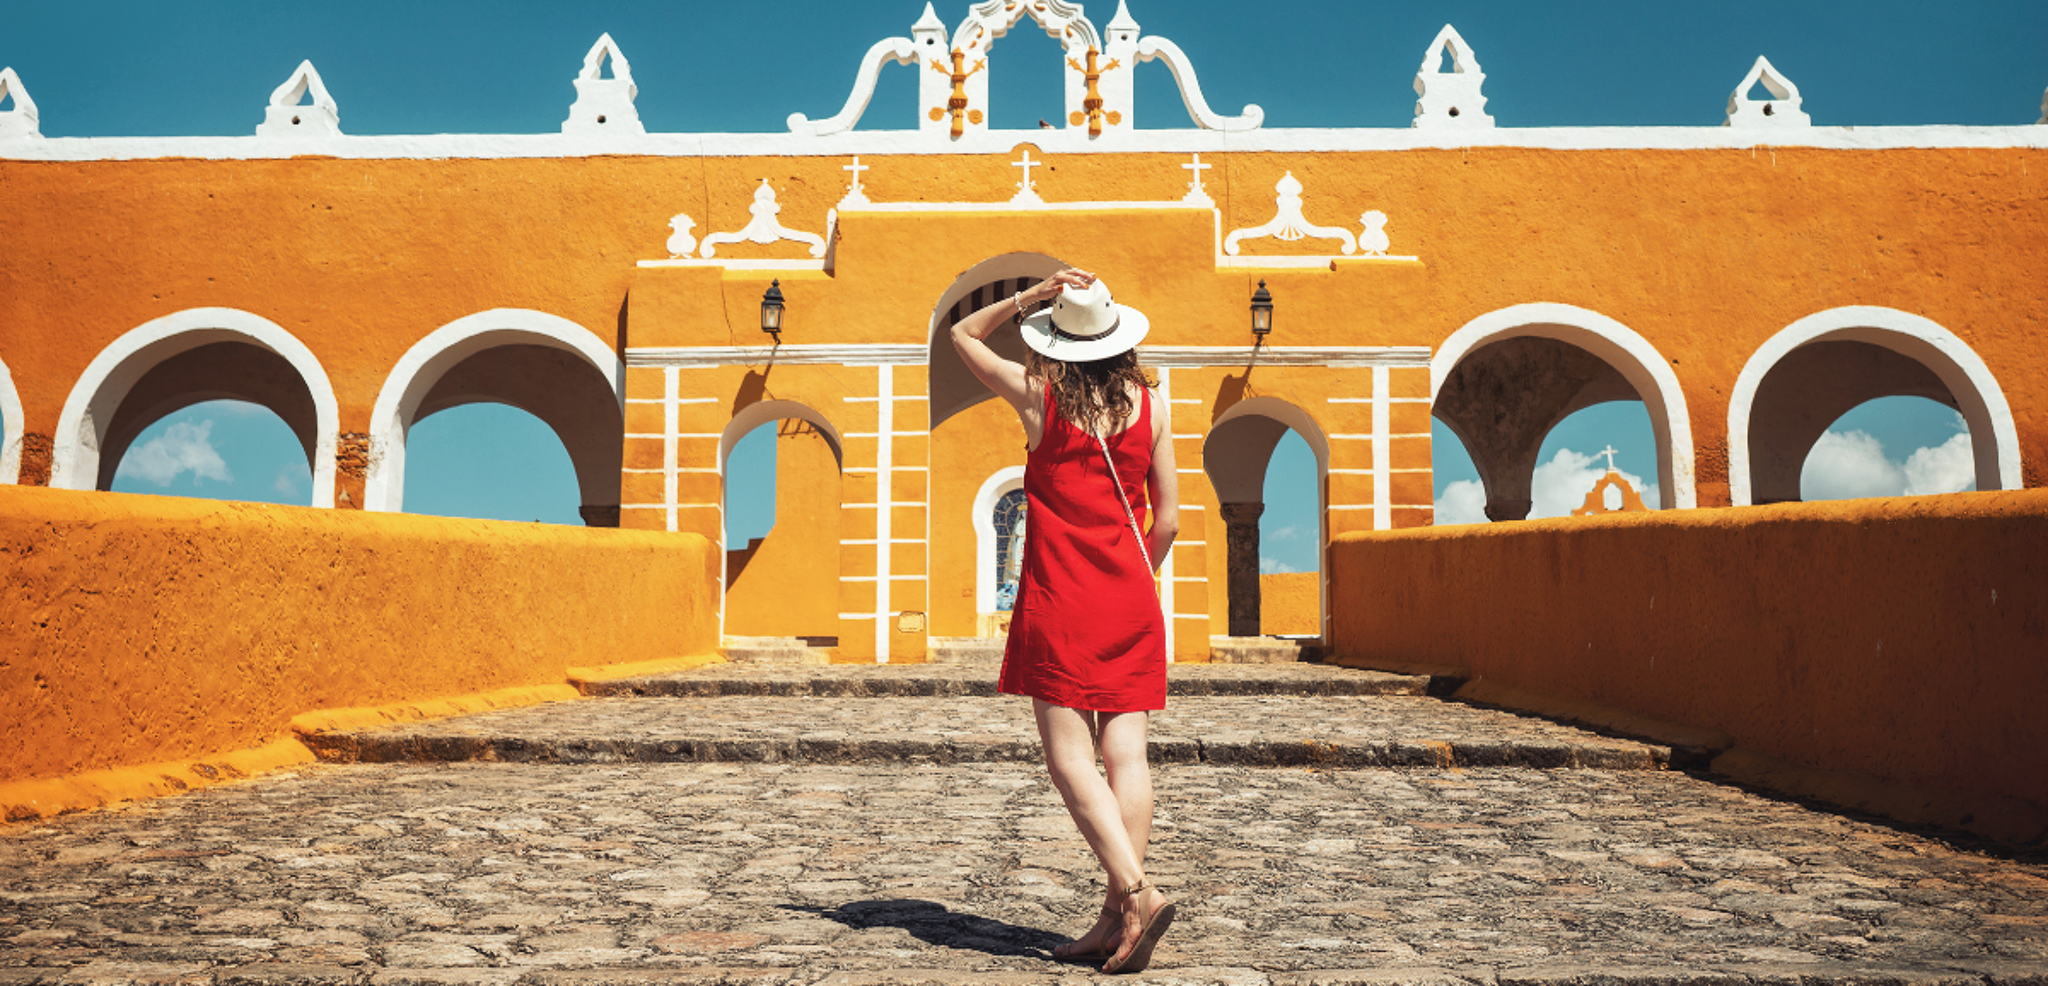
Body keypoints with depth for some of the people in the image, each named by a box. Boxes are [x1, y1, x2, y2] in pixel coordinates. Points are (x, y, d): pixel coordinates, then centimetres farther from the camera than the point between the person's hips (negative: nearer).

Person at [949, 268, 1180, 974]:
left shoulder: (1037, 394, -1)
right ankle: (1116, 917, 2)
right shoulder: (1150, 404, 6)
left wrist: (1028, 296, 3)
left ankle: (1137, 894, -12)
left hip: (1060, 601, -4)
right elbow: (1168, 518, 6)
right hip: (1132, 602, 4)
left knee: (1069, 757, -1)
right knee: (1126, 753, 2)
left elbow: (962, 334, 15)